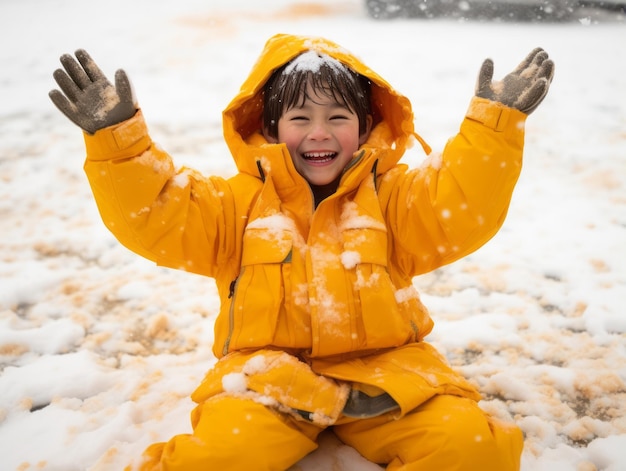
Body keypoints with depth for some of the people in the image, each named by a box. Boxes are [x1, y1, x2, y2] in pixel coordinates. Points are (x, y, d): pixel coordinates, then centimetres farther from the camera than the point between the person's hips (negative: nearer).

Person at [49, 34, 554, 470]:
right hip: (269, 371, -1)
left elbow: (460, 213, -7)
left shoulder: (392, 196, 8)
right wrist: (117, 137, -14)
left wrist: (493, 124, -14)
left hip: (382, 366, 1)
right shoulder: (242, 201, 8)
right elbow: (157, 218, -2)